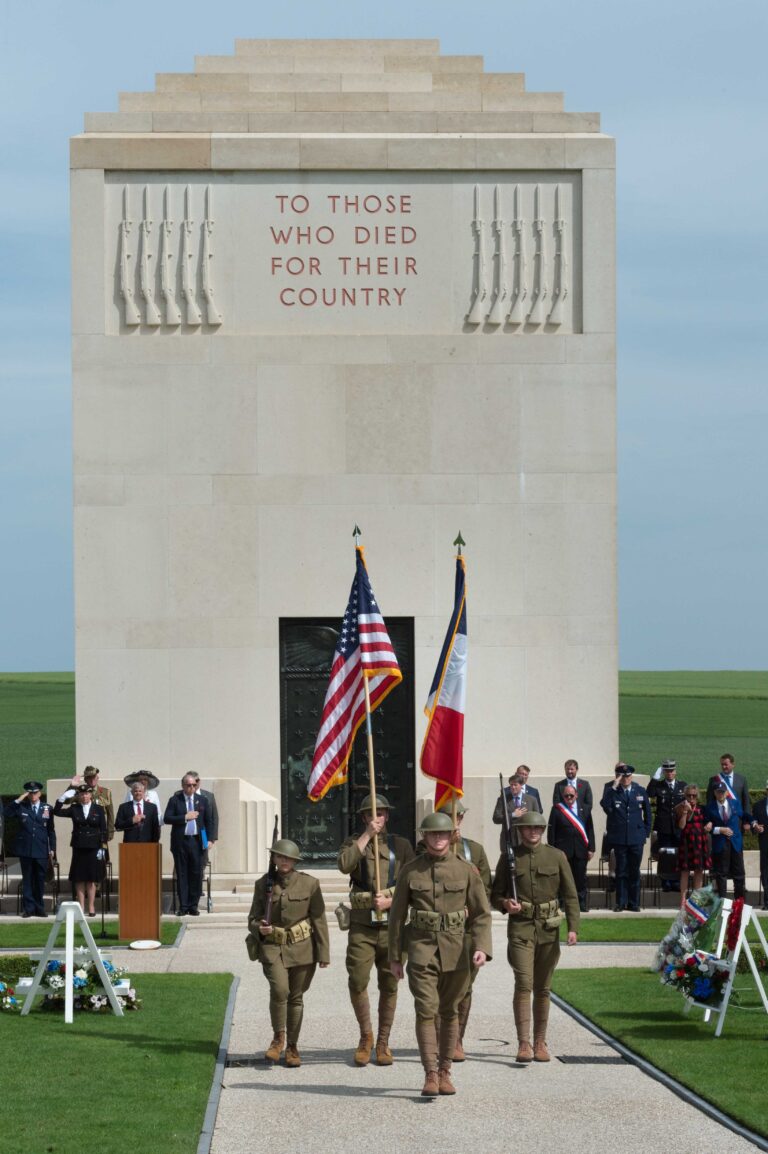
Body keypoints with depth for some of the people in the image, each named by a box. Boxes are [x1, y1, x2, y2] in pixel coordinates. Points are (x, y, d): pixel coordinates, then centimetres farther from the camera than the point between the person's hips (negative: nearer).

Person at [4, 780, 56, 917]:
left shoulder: (47, 808, 7)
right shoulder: (21, 807, 5)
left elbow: (51, 830, 8)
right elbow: (6, 813, -11)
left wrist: (52, 849, 4)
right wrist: (19, 799, -13)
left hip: (42, 850, 0)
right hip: (25, 849, 0)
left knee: (40, 880, 5)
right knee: (27, 880, 3)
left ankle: (39, 908, 13)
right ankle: (28, 908, 6)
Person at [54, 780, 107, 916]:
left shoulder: (99, 809, 3)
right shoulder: (74, 809, 5)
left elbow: (103, 830, 3)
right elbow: (57, 811, -10)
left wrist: (102, 848, -6)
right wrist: (69, 791, -14)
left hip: (94, 848, -1)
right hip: (78, 848, 1)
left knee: (91, 879, 2)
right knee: (79, 879, 2)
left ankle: (91, 907, 7)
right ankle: (81, 907, 6)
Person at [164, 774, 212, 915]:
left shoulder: (202, 800, 10)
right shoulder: (175, 801, 3)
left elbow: (208, 821, 11)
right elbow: (167, 819, -6)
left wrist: (209, 840, 4)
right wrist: (185, 817, -14)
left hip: (197, 841, 2)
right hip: (180, 841, -2)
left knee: (196, 874, -1)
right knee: (182, 874, 1)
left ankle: (193, 905, 6)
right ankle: (183, 906, 6)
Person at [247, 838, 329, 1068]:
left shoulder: (309, 884, -1)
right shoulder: (263, 884, 3)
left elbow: (319, 920, 1)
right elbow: (253, 918, 9)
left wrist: (324, 953, -2)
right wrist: (259, 928, -15)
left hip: (302, 948, 0)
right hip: (273, 947, 0)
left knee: (296, 996, 6)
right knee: (279, 989, -21)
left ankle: (292, 1046, 21)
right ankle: (278, 1038, -3)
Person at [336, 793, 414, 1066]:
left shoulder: (401, 845, 9)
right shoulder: (353, 844, 9)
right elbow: (344, 865, -14)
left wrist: (391, 901, -11)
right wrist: (367, 835, -13)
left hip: (392, 923, 0)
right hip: (362, 927, 0)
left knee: (389, 986, 2)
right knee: (357, 983, -9)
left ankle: (383, 1043, 13)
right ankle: (365, 1036, 12)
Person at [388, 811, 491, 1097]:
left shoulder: (466, 870, 2)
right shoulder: (411, 871, 1)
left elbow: (481, 913, 2)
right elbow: (397, 915, 7)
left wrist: (481, 947, -13)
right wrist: (394, 956, 6)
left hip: (454, 950, 1)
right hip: (421, 948, -1)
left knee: (449, 1012, 10)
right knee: (426, 1009, -12)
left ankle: (445, 1072, 21)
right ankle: (430, 1075, -13)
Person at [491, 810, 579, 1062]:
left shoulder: (556, 857, 5)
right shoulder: (509, 858, 4)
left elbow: (570, 895, 5)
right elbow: (495, 894, 10)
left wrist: (573, 927, -7)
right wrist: (505, 904, -13)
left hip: (548, 928, 2)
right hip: (520, 928, -2)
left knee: (543, 987, 7)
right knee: (524, 984, -13)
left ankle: (540, 1042, 17)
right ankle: (524, 1043, -16)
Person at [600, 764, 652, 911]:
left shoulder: (640, 791, 5)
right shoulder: (610, 790, -2)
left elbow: (647, 812, 15)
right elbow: (605, 805, -20)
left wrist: (646, 831, 10)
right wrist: (614, 787, -23)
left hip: (636, 838, 1)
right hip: (619, 837, -1)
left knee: (634, 871, 7)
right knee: (621, 871, 4)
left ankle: (634, 903, 15)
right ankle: (621, 903, 11)